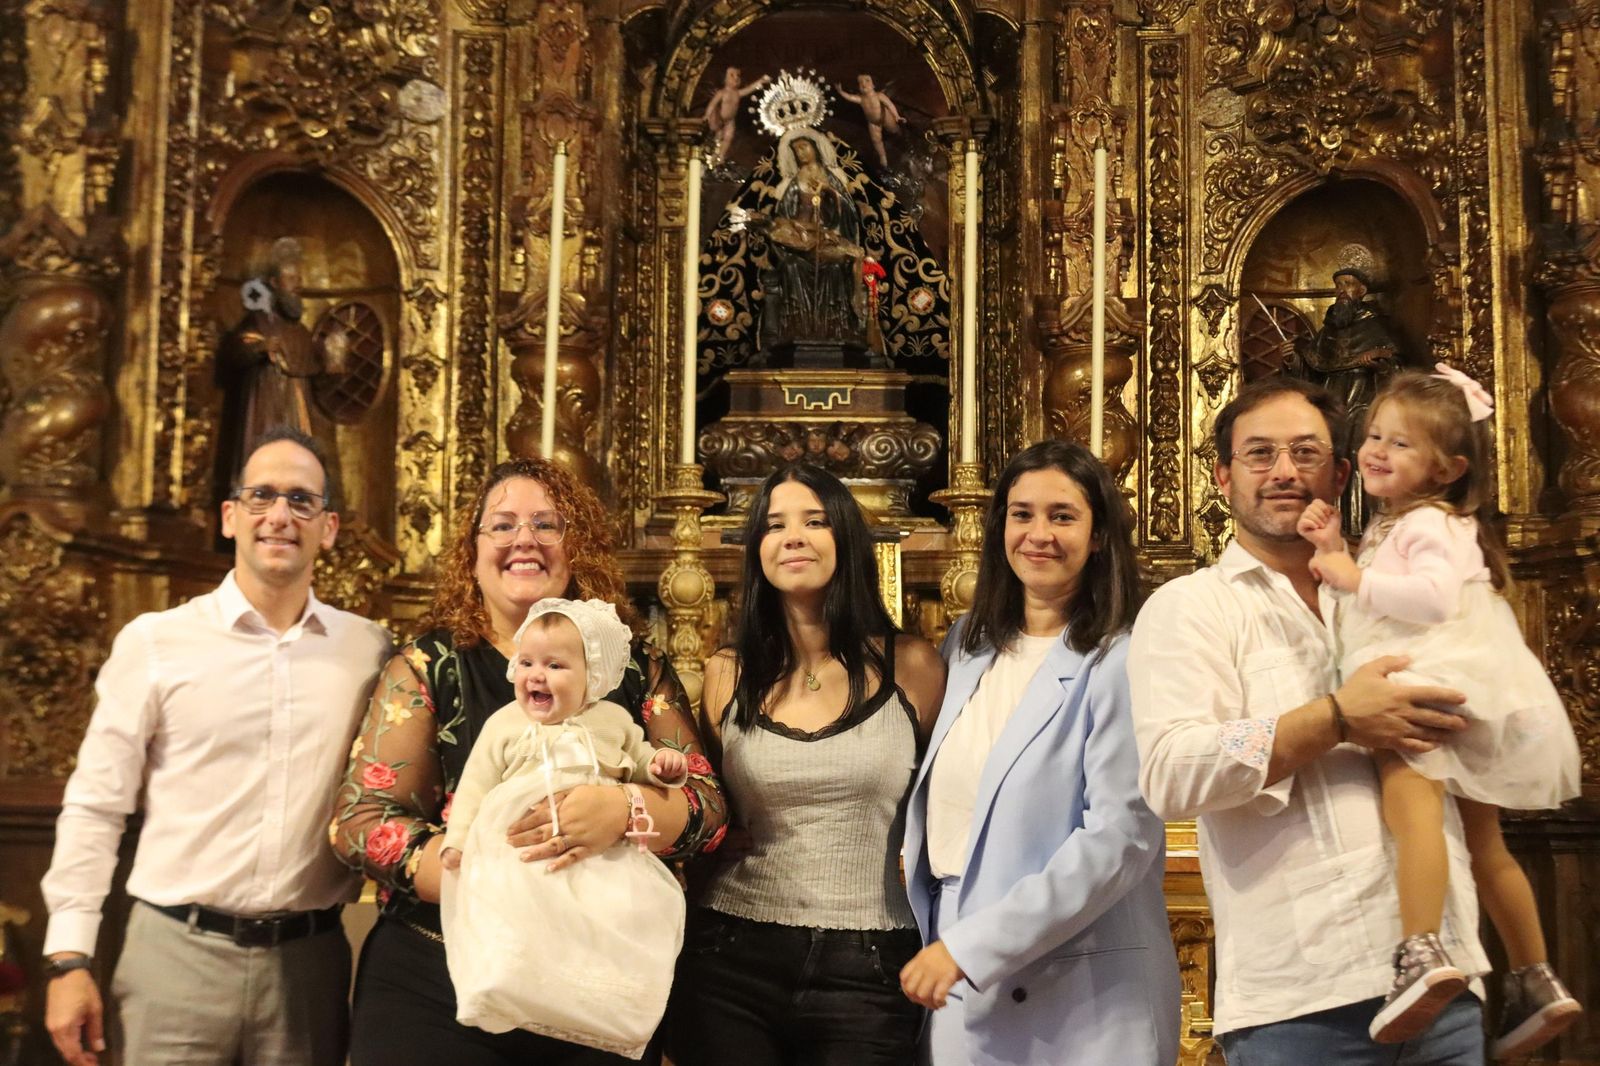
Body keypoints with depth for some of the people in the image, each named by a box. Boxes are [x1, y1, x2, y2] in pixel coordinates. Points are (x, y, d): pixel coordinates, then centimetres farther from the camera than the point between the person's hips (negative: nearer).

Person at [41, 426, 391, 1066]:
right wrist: (69, 957, -5)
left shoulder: (367, 650, 4)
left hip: (309, 960, 2)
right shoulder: (155, 642, -2)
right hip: (176, 951, -2)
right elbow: (95, 807, -1)